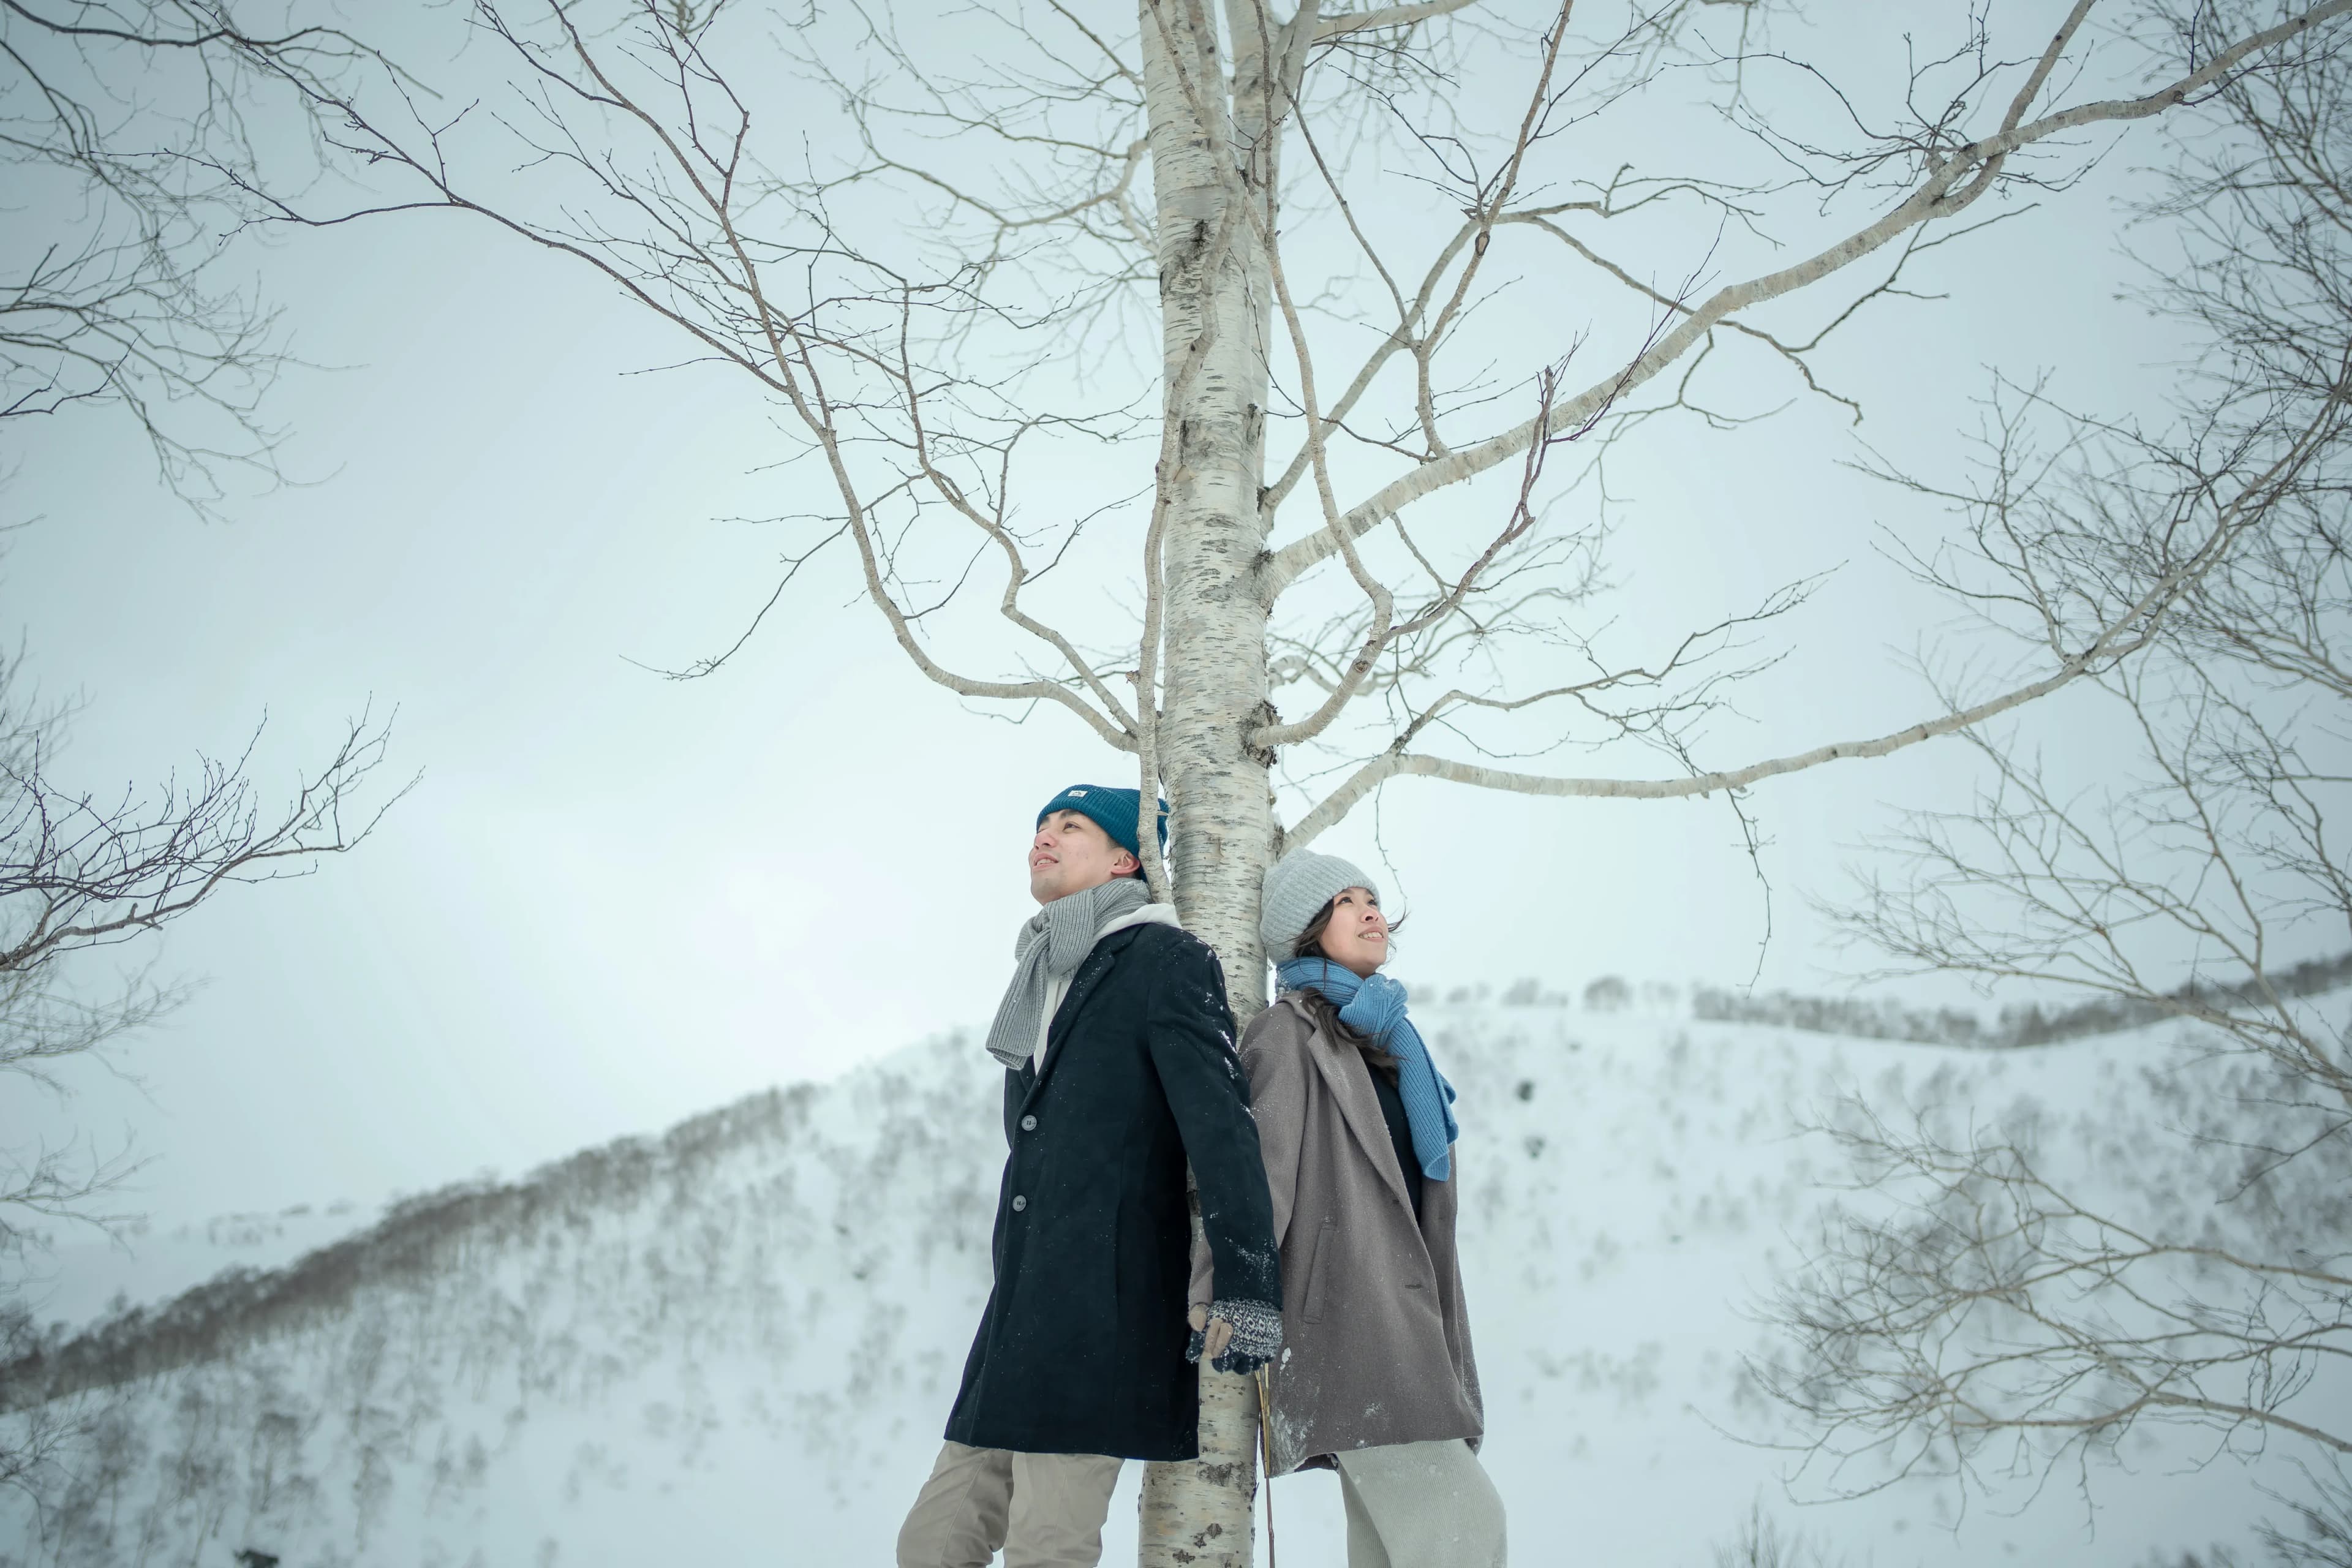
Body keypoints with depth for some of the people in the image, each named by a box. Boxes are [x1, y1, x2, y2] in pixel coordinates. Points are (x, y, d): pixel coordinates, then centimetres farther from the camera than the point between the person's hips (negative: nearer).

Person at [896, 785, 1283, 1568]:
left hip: (1106, 1313, -8)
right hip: (1021, 1314, 8)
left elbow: (1220, 1122, -11)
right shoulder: (1042, 978, 23)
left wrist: (1250, 1285, -20)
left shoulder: (1167, 961, -1)